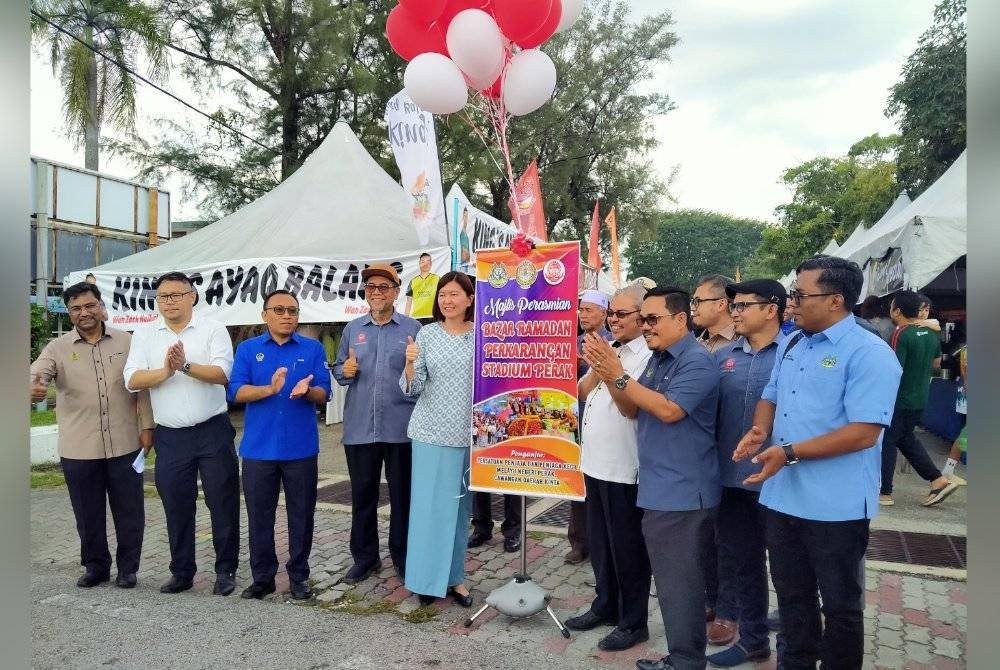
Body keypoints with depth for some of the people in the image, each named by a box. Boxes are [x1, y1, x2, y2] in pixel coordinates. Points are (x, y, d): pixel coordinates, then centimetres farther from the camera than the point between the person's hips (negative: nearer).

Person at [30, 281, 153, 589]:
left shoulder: (126, 342, 4)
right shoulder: (57, 348, 3)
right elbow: (36, 373, -14)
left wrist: (146, 426, 1)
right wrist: (33, 386, -39)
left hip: (125, 445, 0)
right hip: (79, 448, 0)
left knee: (129, 510, 8)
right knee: (88, 513, 12)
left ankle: (128, 568, 24)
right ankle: (95, 566, 30)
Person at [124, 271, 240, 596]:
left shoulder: (213, 329, -2)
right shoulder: (144, 335, 7)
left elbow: (223, 374, -14)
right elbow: (132, 380, -4)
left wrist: (186, 366, -26)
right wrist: (165, 371, -19)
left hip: (213, 431, -2)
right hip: (170, 436, 3)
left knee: (223, 503, 3)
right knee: (176, 507, 12)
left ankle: (226, 570, 17)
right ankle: (181, 572, 26)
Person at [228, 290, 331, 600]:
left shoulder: (313, 348, 4)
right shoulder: (247, 349, 6)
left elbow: (324, 393, -1)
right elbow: (236, 391, -5)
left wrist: (307, 390, -24)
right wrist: (270, 389, -22)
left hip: (301, 447, 0)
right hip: (258, 447, 1)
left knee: (301, 515, 8)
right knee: (259, 515, 10)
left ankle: (299, 576, 22)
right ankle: (263, 577, 24)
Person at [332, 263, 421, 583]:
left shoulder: (413, 328, 1)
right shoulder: (352, 329, 10)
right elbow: (338, 368, 15)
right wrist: (345, 371, -8)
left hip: (400, 428, -3)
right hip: (359, 428, 3)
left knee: (402, 494, 8)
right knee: (362, 494, 13)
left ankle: (403, 557, 25)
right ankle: (364, 556, 29)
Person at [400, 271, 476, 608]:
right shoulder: (427, 334, 0)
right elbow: (413, 390, -1)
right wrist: (410, 364, -20)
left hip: (469, 434, 1)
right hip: (431, 432, 0)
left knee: (459, 506, 10)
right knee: (428, 505, 3)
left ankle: (454, 577, 23)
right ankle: (428, 579, 17)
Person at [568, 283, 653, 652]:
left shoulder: (647, 356, -14)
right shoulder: (609, 350, 12)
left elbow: (630, 405, -23)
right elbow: (583, 391, 9)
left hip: (623, 469, -8)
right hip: (595, 463, 8)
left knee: (627, 547, 5)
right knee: (599, 542, 19)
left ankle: (633, 622, 20)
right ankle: (605, 606, 36)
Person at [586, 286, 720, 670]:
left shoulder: (697, 361, -15)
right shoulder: (657, 359, 13)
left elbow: (669, 410, -24)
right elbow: (631, 410, 12)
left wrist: (620, 377, -22)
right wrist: (607, 376, -5)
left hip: (682, 492, -9)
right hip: (658, 489, 9)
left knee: (680, 580, 0)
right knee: (670, 577, 18)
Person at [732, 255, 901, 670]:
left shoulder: (869, 353, -16)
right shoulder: (790, 345, 9)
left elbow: (864, 432, -23)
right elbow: (771, 397, 19)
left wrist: (789, 453, -24)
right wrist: (759, 431, -4)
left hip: (836, 505, -7)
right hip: (782, 496, 7)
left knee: (841, 604, 13)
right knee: (791, 594, 21)